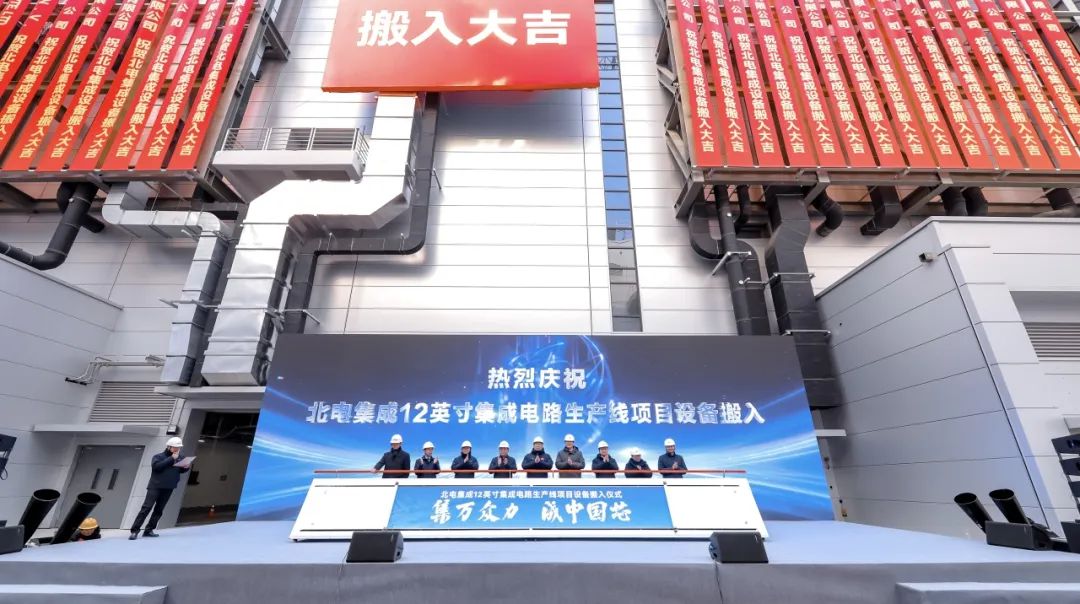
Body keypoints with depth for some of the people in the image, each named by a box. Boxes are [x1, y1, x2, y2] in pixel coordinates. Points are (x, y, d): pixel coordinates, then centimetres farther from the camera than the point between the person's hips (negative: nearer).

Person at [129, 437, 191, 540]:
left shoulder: (180, 458, 6)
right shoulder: (159, 456, -5)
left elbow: (181, 470, 14)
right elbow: (156, 466, -23)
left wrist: (187, 467, -9)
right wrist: (171, 459, -24)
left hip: (168, 488, 4)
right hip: (155, 486, -4)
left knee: (159, 510, 8)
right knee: (146, 508, -8)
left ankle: (149, 530, 16)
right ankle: (134, 531, -1)